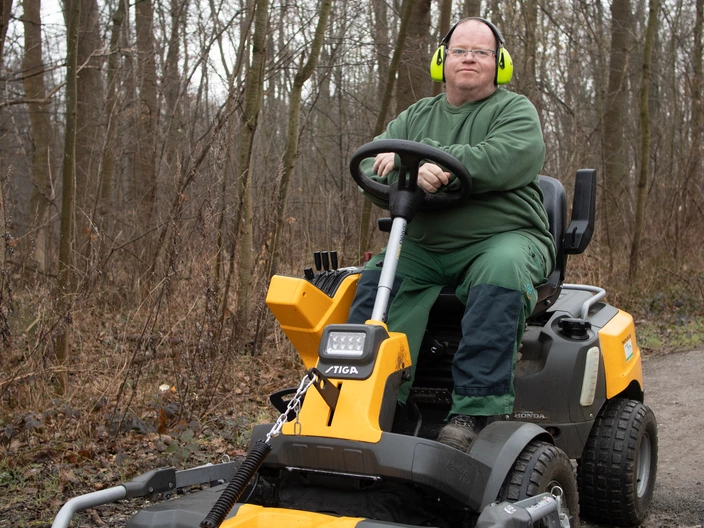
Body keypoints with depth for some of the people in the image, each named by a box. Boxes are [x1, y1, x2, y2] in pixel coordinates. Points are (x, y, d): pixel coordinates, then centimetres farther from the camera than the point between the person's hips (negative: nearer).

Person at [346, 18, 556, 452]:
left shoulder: (515, 111, 7)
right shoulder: (417, 117, 21)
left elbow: (505, 160, -16)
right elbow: (369, 167, 6)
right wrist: (414, 174, -19)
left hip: (504, 237, -4)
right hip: (424, 248, 4)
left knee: (500, 274, -37)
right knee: (375, 282, -22)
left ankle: (475, 412, -39)